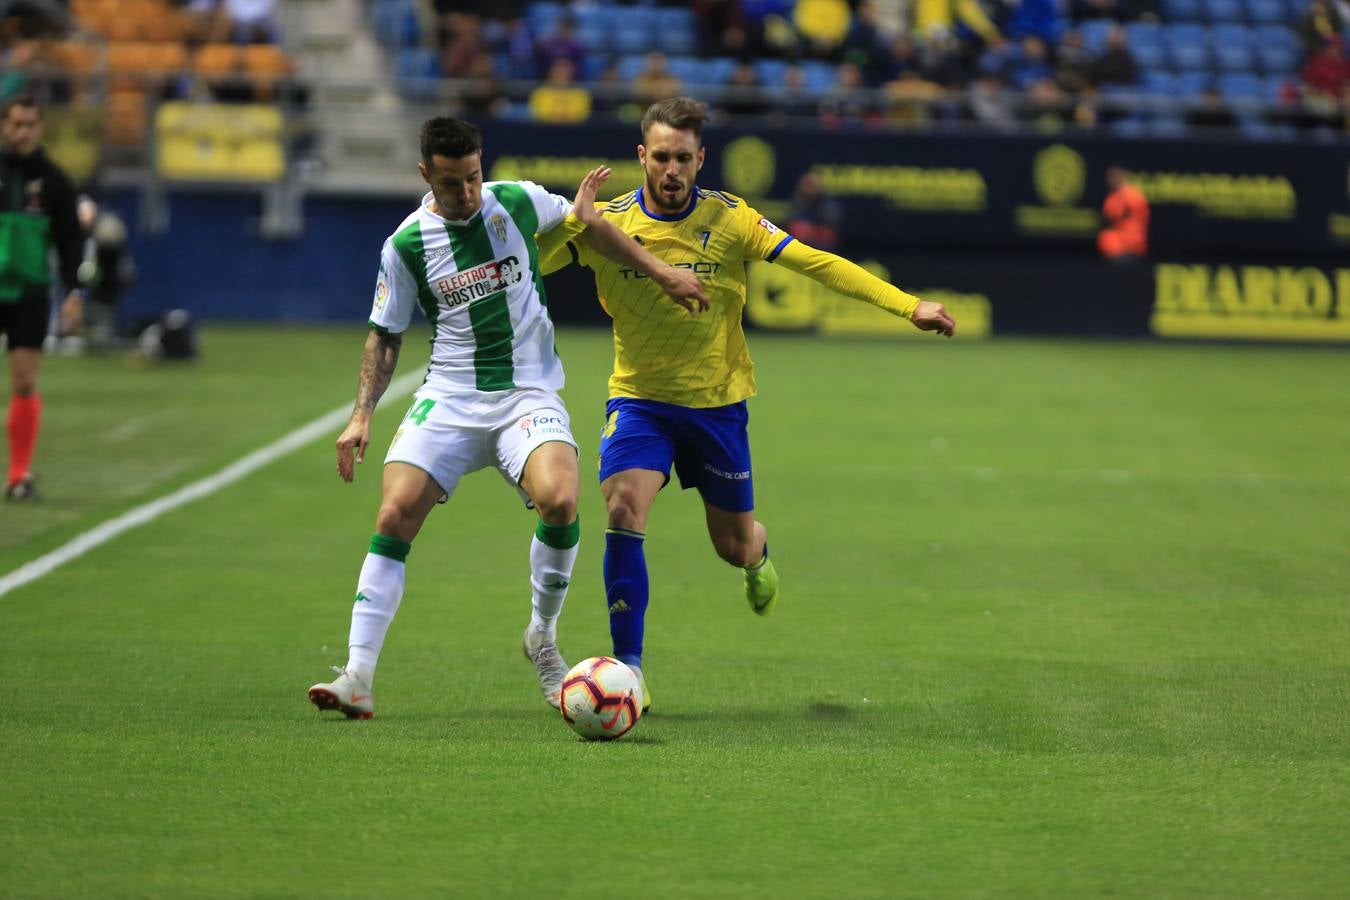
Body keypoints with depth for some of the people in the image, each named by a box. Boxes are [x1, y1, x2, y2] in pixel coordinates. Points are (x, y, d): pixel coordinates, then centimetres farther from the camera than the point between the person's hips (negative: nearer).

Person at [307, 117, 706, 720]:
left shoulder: (519, 202, -1)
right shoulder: (406, 245, -1)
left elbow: (589, 226, 18)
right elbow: (385, 335, 10)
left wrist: (662, 273, 18)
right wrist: (362, 413, -1)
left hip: (528, 393, -1)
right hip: (448, 398, 1)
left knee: (559, 500, -27)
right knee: (394, 517, -17)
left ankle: (543, 637, -1)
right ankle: (358, 677, -14)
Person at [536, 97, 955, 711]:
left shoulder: (729, 220, -10)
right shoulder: (605, 222, -9)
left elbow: (816, 263, -12)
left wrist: (908, 305, -19)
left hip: (717, 401, 1)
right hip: (638, 399, -1)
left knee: (734, 546, 10)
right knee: (624, 514, -23)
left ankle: (758, 556, 51)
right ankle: (628, 670, -13)